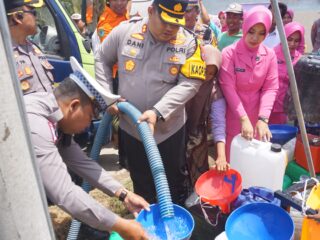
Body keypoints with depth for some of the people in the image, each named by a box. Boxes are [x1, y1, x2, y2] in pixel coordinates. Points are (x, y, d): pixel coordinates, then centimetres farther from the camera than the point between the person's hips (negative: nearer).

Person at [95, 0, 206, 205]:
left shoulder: (189, 43, -10)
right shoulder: (125, 31, -6)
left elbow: (190, 83, -16)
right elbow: (102, 59, 7)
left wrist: (158, 112, -26)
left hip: (170, 127, -1)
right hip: (131, 126, 2)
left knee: (176, 180, 17)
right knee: (141, 182, 20)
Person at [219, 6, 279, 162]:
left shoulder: (269, 54, -1)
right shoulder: (229, 53, -11)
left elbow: (271, 88, -5)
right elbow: (228, 88, -16)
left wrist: (263, 118, -18)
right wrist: (243, 119, -23)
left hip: (256, 118, 3)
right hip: (233, 117, -3)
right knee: (231, 158, 7)